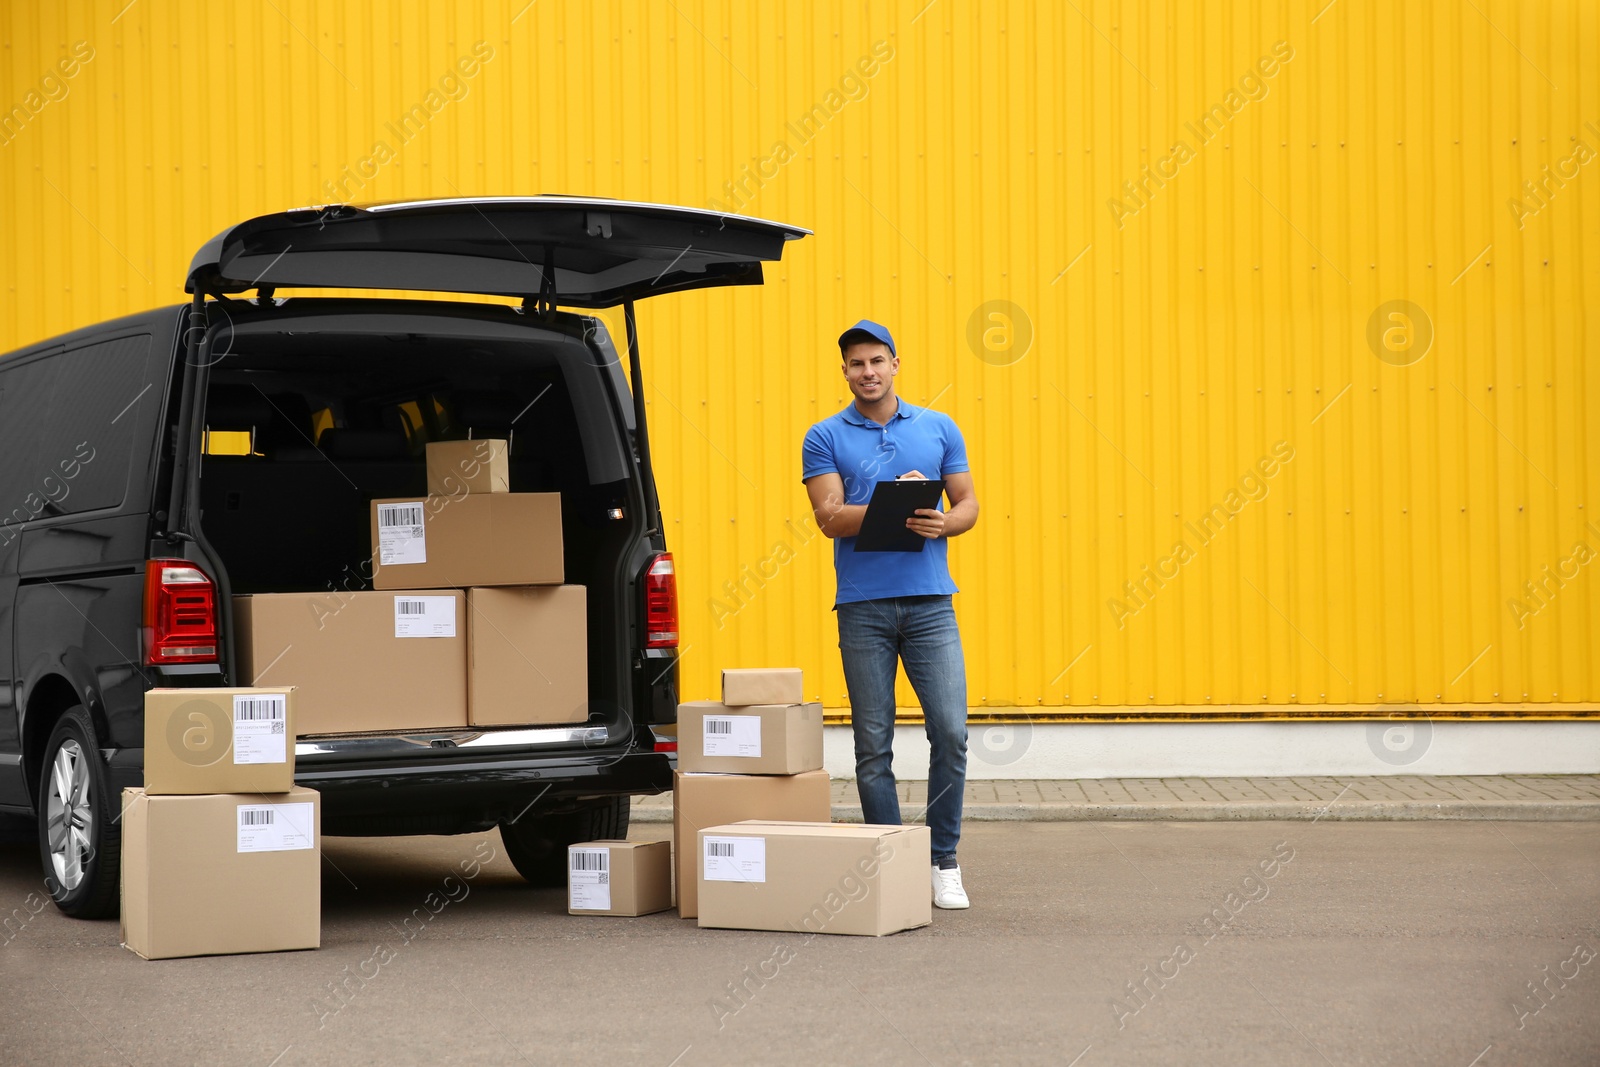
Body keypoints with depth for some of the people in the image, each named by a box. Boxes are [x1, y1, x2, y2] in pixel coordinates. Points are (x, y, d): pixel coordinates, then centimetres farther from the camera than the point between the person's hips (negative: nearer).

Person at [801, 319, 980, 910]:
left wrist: (941, 522, -11)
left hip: (930, 601, 1)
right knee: (873, 744, 2)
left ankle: (944, 862, 4)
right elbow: (830, 517, -5)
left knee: (950, 732, -7)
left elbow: (969, 503, 11)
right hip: (863, 606, -1)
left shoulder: (938, 428, 10)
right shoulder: (826, 438, 4)